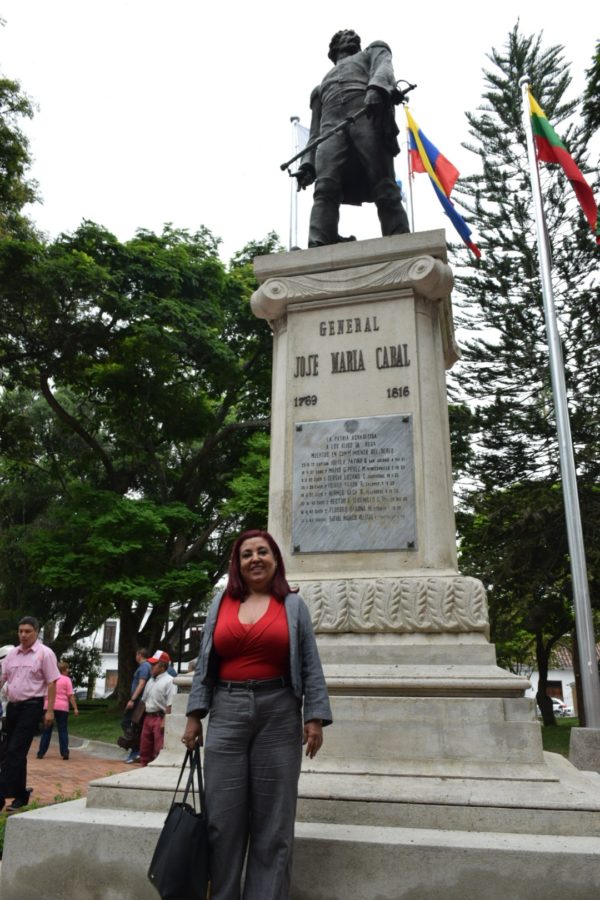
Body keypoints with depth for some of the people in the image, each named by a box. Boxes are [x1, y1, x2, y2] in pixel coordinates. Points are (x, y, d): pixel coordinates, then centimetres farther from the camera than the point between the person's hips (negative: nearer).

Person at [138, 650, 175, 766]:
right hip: (147, 717, 9)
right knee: (145, 748, 15)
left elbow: (170, 705, -18)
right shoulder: (151, 681, 16)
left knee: (159, 749, -7)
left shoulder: (169, 681, -12)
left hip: (160, 718, -9)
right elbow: (144, 701, 21)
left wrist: (165, 721, -22)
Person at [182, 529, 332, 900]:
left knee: (273, 821, 5)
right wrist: (195, 714, 4)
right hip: (227, 713, 2)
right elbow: (204, 664, 10)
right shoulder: (221, 604, 9)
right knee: (223, 818, 6)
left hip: (279, 715, -1)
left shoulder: (294, 605, 4)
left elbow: (310, 666, 2)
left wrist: (314, 716, -6)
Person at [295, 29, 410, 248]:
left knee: (384, 188, -20)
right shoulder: (321, 87, 42)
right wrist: (307, 162, 10)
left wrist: (376, 89, -15)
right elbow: (315, 132, 30)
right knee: (324, 188, -24)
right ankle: (317, 249, -42)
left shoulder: (373, 51, 36)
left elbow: (383, 68, 10)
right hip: (331, 125, 2)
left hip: (368, 116, -2)